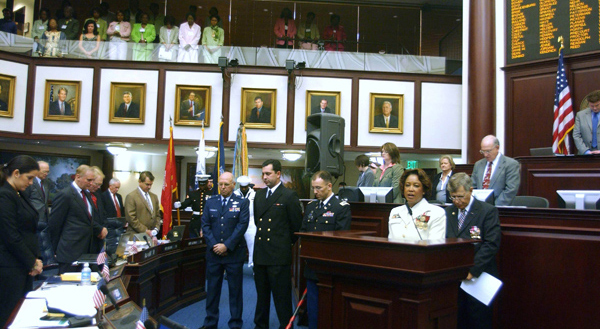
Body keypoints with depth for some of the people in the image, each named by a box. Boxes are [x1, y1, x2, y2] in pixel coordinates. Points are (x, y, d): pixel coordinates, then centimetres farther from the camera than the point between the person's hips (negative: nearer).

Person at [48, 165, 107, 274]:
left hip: (87, 250, 8)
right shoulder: (65, 195, -12)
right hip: (71, 253, -8)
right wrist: (56, 250, -4)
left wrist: (100, 229, 1)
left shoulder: (86, 194, 15)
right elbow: (54, 224, -10)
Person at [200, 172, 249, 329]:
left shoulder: (242, 203, -1)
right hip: (213, 253, 3)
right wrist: (214, 245, -10)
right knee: (212, 289, 10)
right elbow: (205, 225, 3)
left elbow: (242, 225, -9)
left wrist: (227, 245, -15)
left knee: (235, 290, 5)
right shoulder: (210, 202, 8)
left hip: (234, 253, -3)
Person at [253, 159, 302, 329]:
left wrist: (286, 243, 3)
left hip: (279, 254, -6)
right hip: (260, 253, 6)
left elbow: (296, 225, -4)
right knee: (261, 293, 18)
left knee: (281, 296, 1)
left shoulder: (289, 196, -8)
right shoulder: (259, 195, 11)